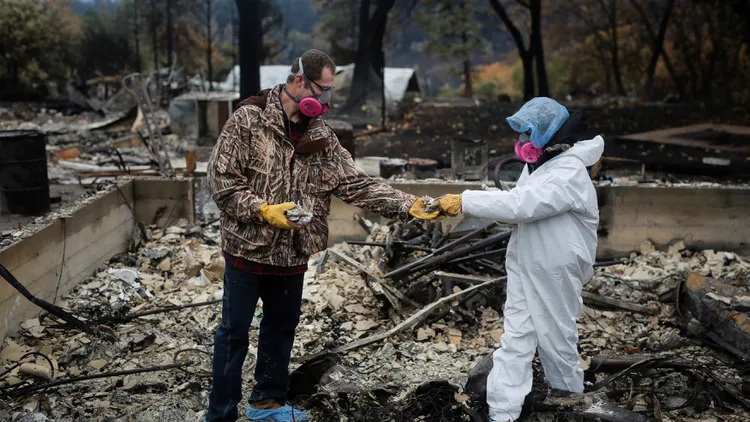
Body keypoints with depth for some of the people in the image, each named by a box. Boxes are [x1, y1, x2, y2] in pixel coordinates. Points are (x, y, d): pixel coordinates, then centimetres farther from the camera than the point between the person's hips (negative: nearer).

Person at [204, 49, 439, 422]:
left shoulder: (321, 137, 4)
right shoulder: (249, 120, -10)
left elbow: (357, 184, -2)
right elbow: (221, 178, -12)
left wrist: (408, 206, -12)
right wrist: (262, 209, -24)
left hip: (293, 253, 6)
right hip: (248, 248, -5)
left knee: (281, 329, 18)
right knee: (234, 333, 4)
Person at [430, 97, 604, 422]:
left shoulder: (570, 174, -24)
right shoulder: (537, 163, 5)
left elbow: (519, 205, -33)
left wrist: (464, 201, -32)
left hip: (555, 274, -7)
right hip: (523, 267, 7)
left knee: (556, 339, 11)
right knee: (514, 341, 4)